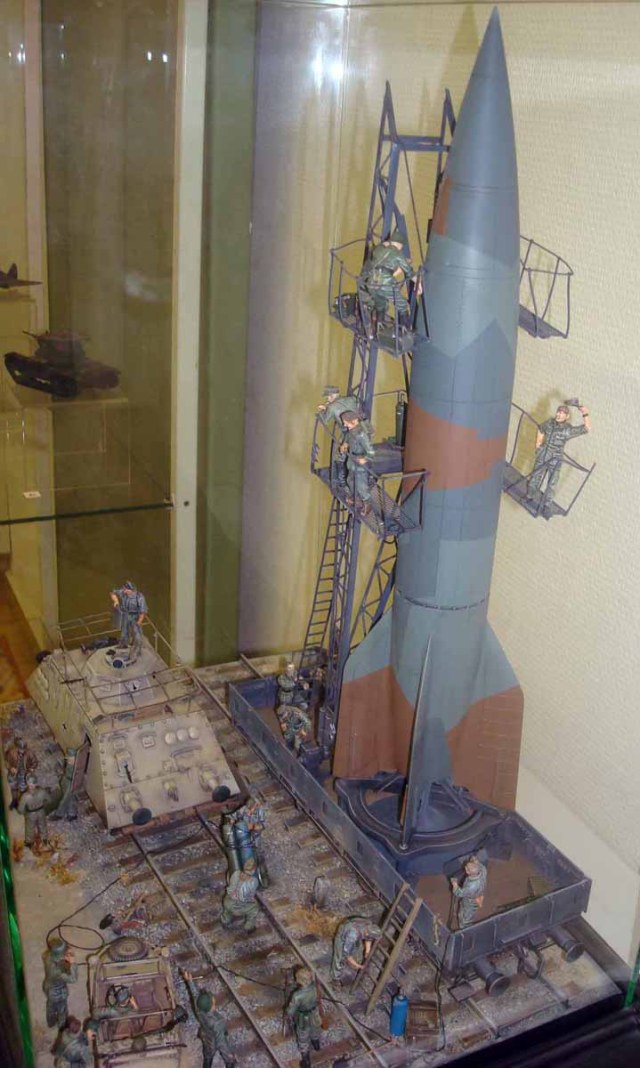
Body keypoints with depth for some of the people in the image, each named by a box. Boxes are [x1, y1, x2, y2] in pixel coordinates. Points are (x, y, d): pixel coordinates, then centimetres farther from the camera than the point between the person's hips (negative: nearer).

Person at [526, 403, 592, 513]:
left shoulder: (569, 430, -19)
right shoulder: (549, 423, -9)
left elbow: (587, 428, -24)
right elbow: (540, 429, 13)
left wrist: (585, 414, -36)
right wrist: (538, 445, 11)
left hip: (555, 460, -3)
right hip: (542, 456, 3)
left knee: (552, 483, 5)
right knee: (535, 477, 16)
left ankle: (546, 504, 23)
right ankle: (528, 497, 37)